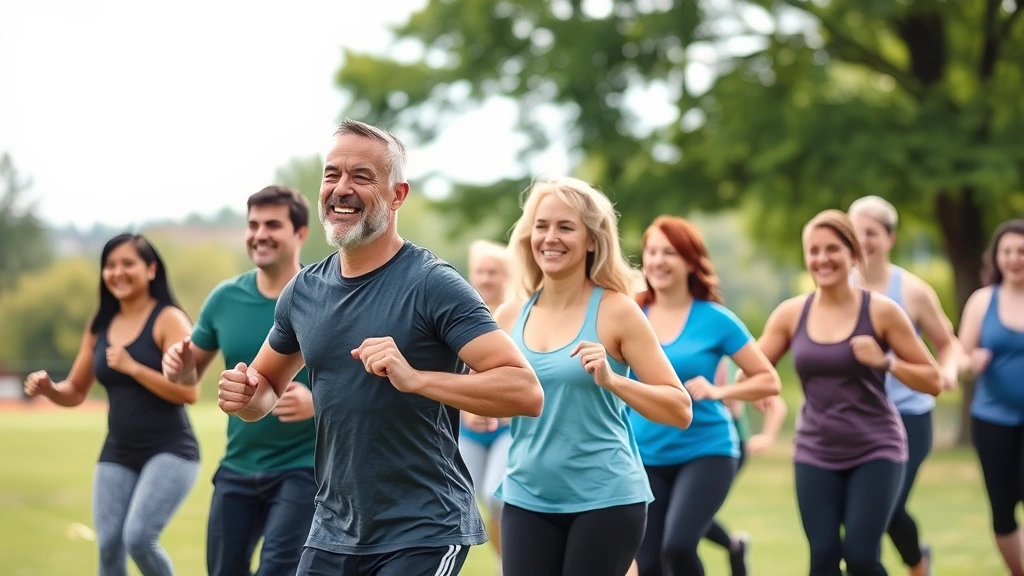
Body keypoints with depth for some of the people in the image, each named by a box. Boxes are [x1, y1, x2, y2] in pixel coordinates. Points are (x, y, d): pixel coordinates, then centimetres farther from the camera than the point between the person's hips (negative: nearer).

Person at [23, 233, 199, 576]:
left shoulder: (168, 320, -9)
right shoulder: (100, 326, 9)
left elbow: (189, 392, -17)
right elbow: (76, 392, 17)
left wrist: (132, 367, -22)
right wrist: (48, 388, -5)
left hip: (169, 451, -6)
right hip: (118, 454, 6)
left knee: (139, 538, -20)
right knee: (109, 547, -1)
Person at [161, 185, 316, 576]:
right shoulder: (225, 298, 1)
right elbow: (191, 376, 13)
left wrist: (317, 401, -29)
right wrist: (179, 367, -12)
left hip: (303, 469, -5)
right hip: (237, 469, 5)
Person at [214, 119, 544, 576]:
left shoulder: (432, 285, -14)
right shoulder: (304, 291, 5)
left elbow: (525, 392, -20)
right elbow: (269, 384, 21)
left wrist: (414, 378, -31)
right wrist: (247, 397, -2)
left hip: (423, 536, -6)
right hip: (331, 534, 6)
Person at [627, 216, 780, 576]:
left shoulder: (714, 319, -4)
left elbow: (769, 381, -1)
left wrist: (717, 391, -15)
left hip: (705, 452, -3)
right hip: (645, 456, 3)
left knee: (678, 546, -23)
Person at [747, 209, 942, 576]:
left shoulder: (881, 312, -7)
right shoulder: (791, 314, 1)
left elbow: (934, 382, -2)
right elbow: (749, 374, 3)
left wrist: (885, 361, -19)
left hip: (875, 452, -3)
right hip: (815, 455, 3)